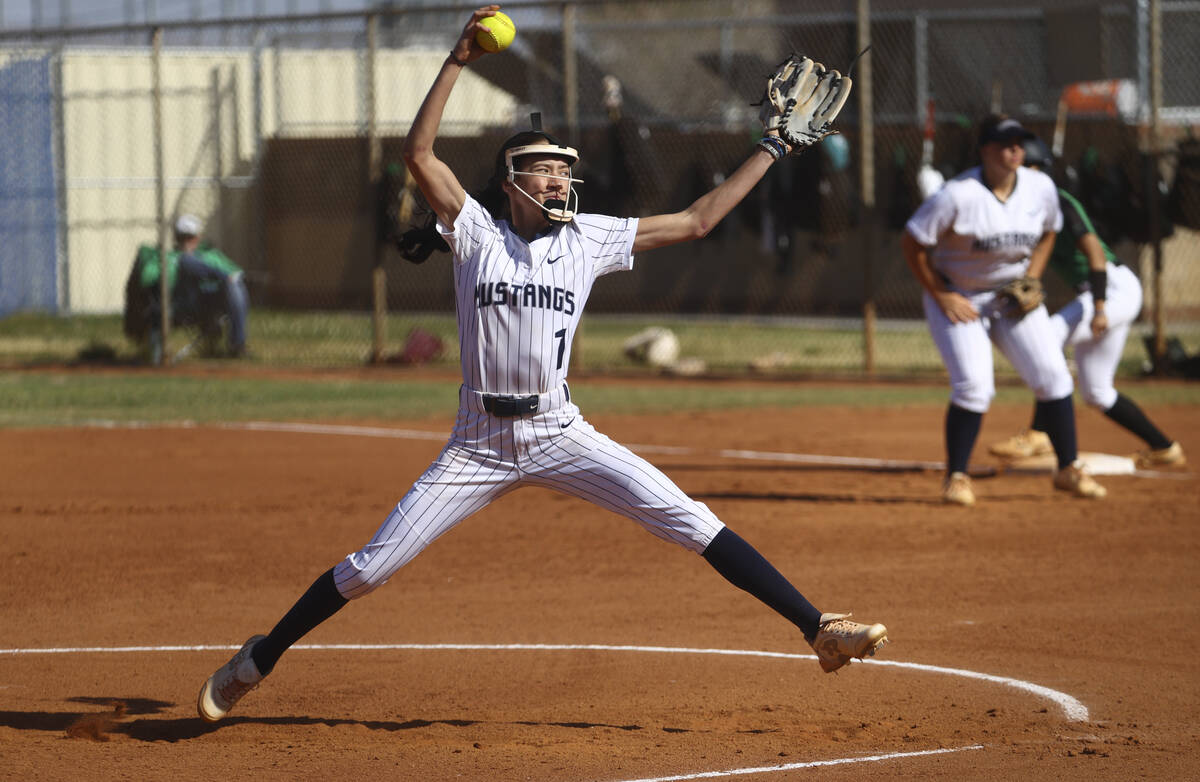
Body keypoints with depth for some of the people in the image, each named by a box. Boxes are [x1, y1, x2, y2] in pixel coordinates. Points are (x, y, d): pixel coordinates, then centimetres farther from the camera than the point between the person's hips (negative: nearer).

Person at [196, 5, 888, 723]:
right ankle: (258, 660, 16)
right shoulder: (478, 232, -1)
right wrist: (458, 62, -18)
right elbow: (418, 153, -14)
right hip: (479, 443, -1)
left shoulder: (590, 239, 4)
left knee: (691, 523, -13)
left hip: (560, 435, 1)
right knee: (369, 569, -2)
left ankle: (817, 629, -13)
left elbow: (696, 221, 6)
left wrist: (773, 149, 6)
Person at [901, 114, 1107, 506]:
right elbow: (912, 242, -16)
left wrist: (1032, 279, -1)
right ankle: (956, 477, 0)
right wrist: (941, 296, -15)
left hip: (1014, 296, 5)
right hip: (958, 296, -5)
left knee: (1053, 377, -3)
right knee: (974, 386, -17)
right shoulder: (958, 196, -25)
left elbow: (1048, 231, 12)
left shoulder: (1040, 188, -9)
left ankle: (1068, 469, 11)